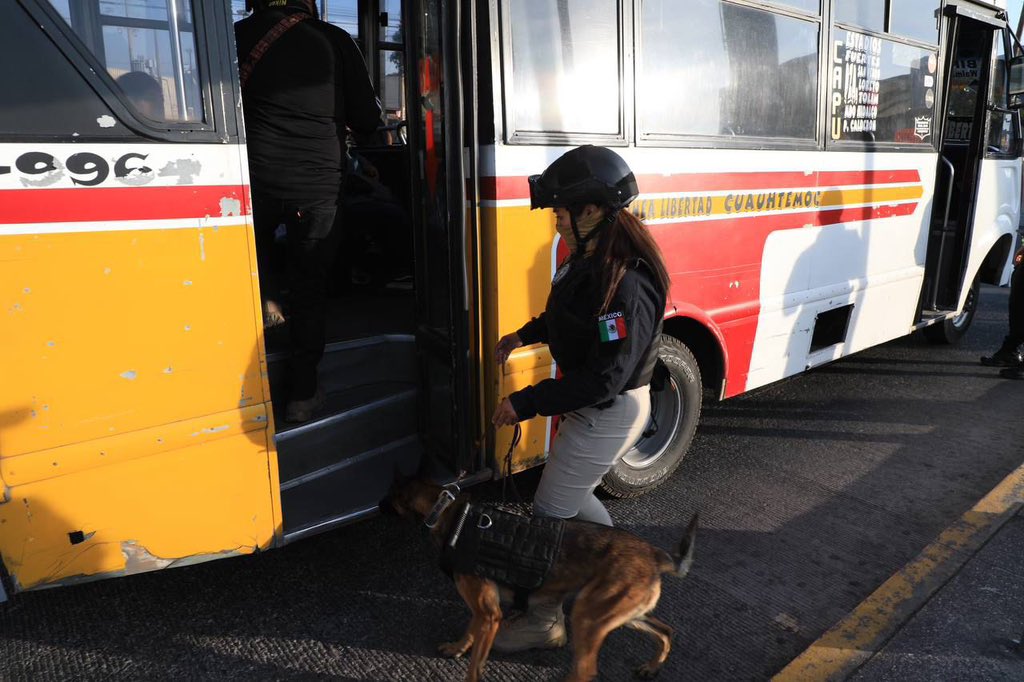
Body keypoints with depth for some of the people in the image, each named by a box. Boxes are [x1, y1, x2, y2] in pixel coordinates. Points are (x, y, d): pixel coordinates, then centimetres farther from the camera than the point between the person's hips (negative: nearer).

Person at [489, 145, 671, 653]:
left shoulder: (627, 286, -32)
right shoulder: (591, 257, -2)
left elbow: (604, 379, -31)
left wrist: (526, 403, -28)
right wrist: (524, 335, 13)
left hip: (611, 412, -9)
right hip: (590, 403, 9)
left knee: (552, 511, 4)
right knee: (573, 495, 25)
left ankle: (544, 620, 25)